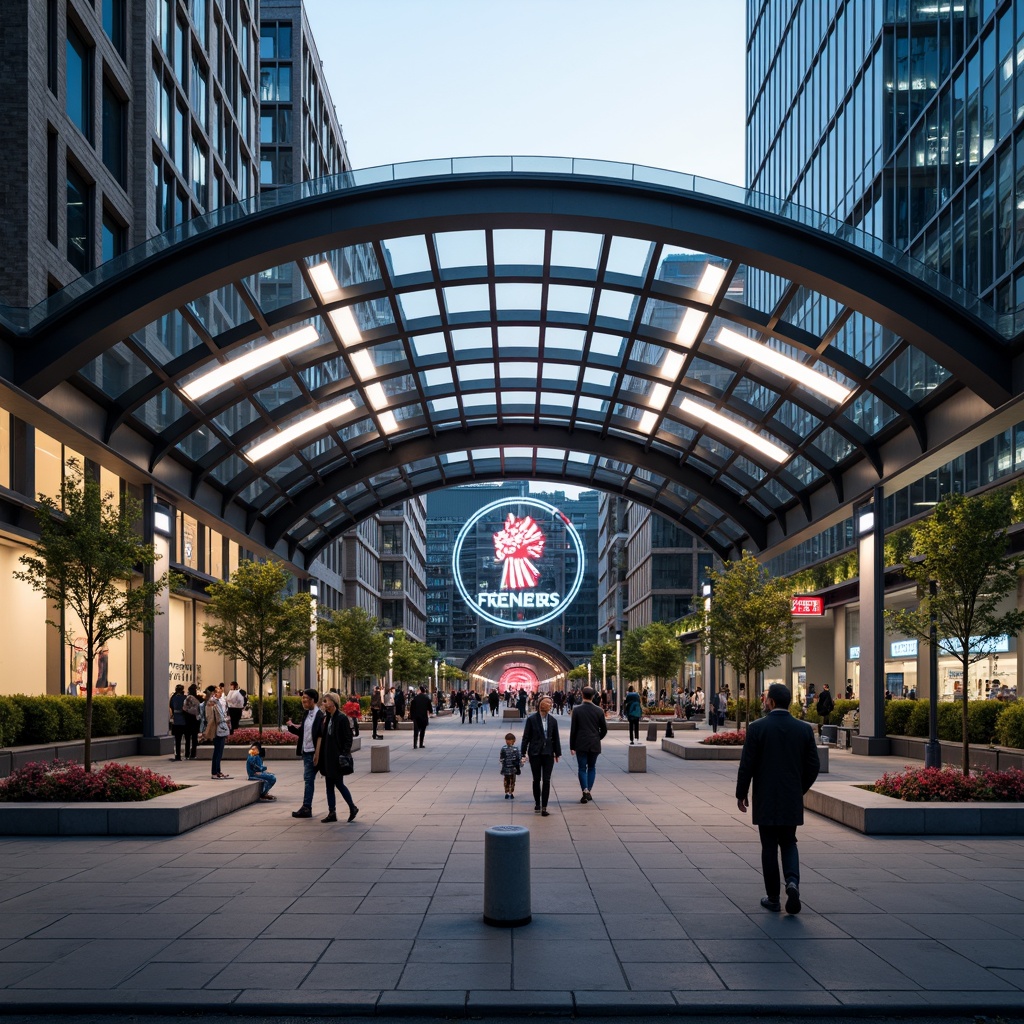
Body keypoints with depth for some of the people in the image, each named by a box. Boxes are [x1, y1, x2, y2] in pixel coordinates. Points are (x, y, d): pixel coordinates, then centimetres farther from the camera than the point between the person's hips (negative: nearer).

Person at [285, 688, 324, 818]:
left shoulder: (319, 716, -14)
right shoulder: (306, 715, 12)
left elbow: (321, 736, -17)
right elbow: (302, 732, 17)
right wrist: (291, 726, 1)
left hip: (313, 753, -8)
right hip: (305, 752, 8)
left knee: (308, 779, -6)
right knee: (308, 780, 11)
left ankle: (306, 808, -2)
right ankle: (307, 808, 16)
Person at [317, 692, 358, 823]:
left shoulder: (341, 718, -13)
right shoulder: (326, 718, 10)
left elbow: (348, 738, -14)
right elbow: (322, 737, 14)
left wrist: (345, 754, -18)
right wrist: (319, 756, 11)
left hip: (337, 757, -8)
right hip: (327, 757, 8)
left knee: (339, 784, -1)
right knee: (329, 786, 8)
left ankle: (353, 808, 15)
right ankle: (332, 813, 13)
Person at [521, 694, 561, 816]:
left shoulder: (552, 720, 4)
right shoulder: (532, 719, -5)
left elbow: (556, 738, 9)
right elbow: (526, 736, -2)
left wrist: (557, 753, 10)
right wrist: (523, 753, -4)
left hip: (548, 754, 2)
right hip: (535, 753, -2)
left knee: (546, 780, -2)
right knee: (536, 779, 8)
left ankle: (544, 807, 1)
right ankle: (537, 804, 23)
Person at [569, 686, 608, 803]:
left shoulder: (577, 710, -7)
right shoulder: (598, 711, -1)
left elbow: (573, 729, -5)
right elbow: (604, 730, 3)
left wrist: (572, 746, 2)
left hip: (581, 745, -2)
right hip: (594, 745, 2)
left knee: (582, 768, 2)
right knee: (592, 768, 15)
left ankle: (585, 791, -16)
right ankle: (588, 792, 14)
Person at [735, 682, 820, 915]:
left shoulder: (757, 727, -11)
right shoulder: (804, 729, -1)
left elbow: (747, 764, -10)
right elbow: (813, 766, 1)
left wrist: (741, 794, 3)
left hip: (765, 799, -2)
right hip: (793, 800, 3)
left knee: (769, 846, 7)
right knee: (788, 843, 17)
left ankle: (773, 898, 12)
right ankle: (792, 881, -7)